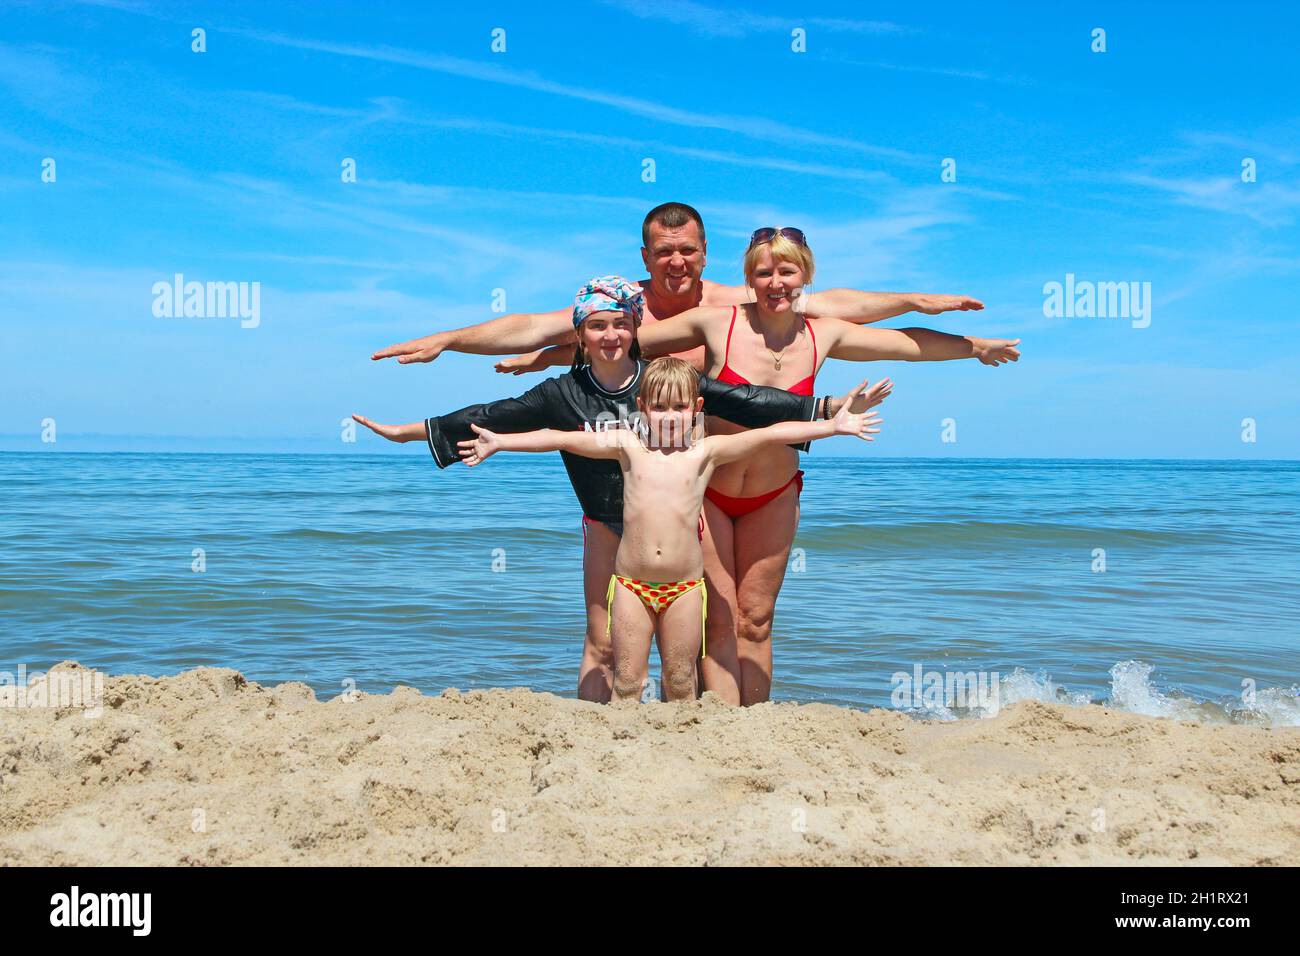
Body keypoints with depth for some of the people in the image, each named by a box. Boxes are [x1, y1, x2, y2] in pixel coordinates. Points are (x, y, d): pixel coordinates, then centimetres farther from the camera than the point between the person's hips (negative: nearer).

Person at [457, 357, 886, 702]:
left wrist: (833, 425, -10)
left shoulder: (706, 450, 2)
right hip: (631, 584, 0)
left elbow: (769, 435, -5)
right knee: (627, 683, 3)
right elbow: (563, 439, 2)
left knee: (681, 683, 9)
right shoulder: (628, 445, 4)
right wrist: (499, 442, -1)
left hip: (685, 586, 0)